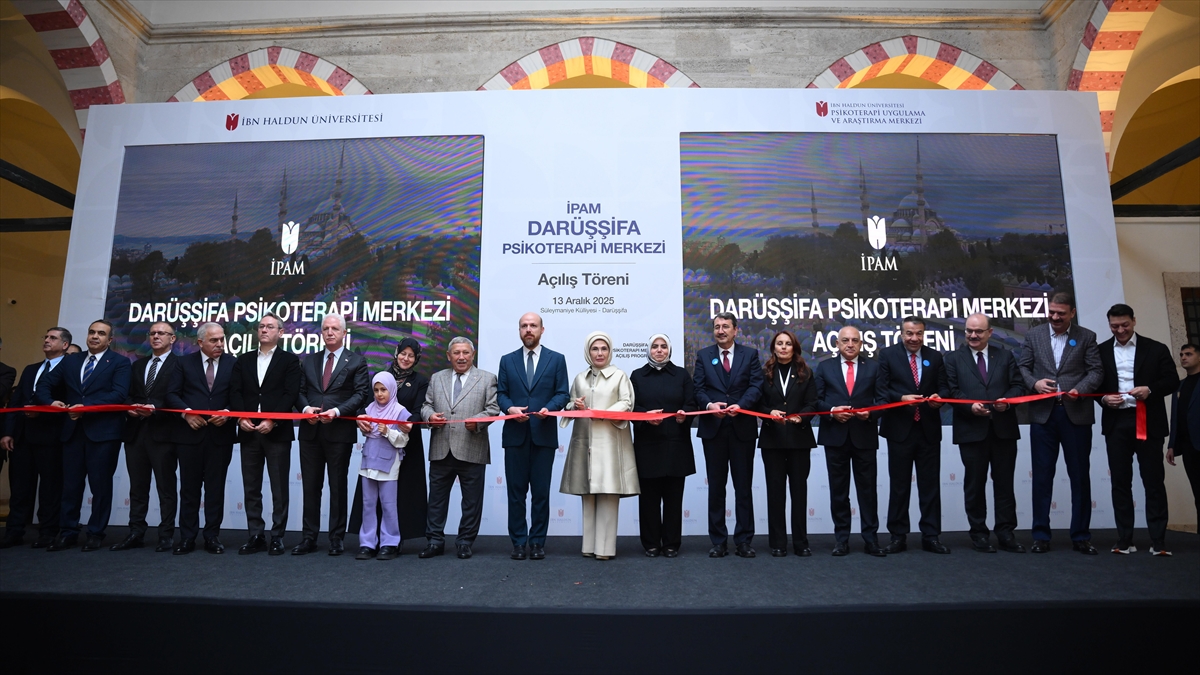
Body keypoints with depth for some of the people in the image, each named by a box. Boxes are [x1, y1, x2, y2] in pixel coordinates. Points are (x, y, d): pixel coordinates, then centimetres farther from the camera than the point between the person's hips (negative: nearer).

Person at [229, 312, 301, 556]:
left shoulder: (290, 360, 3)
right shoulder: (243, 360, 15)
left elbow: (291, 394, -6)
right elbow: (235, 392, 8)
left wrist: (272, 421, -16)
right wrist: (241, 418, -9)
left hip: (277, 431, -4)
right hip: (249, 432, 4)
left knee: (279, 488, 0)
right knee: (251, 488, 7)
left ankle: (277, 536, 8)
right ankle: (255, 536, 15)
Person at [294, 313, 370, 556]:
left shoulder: (356, 361, 2)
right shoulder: (309, 361, 15)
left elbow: (362, 394, -6)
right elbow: (299, 391, 12)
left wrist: (337, 411, -17)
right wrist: (305, 407, -9)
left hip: (340, 432, -3)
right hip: (310, 431, 4)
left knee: (338, 486, 4)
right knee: (310, 486, 8)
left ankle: (336, 538, 13)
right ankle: (309, 537, 16)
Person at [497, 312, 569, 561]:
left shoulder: (556, 359, 6)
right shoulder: (507, 360, 11)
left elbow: (562, 393, 1)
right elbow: (500, 393, 7)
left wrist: (548, 408, -18)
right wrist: (510, 408, -14)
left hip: (544, 434, -1)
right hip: (515, 434, 1)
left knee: (541, 491, 4)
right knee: (516, 491, 6)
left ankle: (537, 542, 15)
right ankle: (518, 542, 15)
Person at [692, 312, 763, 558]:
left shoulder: (750, 354, 6)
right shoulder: (703, 355, 9)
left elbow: (756, 386, -4)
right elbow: (698, 388, 1)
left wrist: (740, 405, -21)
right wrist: (709, 404, -20)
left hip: (742, 427, -1)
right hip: (713, 427, 1)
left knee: (743, 485, 5)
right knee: (716, 486, 6)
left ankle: (744, 541, 14)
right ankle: (718, 541, 14)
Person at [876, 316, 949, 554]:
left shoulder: (935, 357, 9)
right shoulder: (887, 354, 0)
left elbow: (943, 387, 8)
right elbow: (881, 389, -5)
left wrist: (938, 397, -14)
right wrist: (901, 398, -21)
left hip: (929, 430, 2)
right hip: (899, 429, -2)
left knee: (930, 485, 6)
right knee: (899, 485, 6)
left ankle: (931, 536, 16)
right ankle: (898, 536, 15)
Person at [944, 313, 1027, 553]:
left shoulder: (1005, 356, 11)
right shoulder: (954, 358, 5)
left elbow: (1017, 385, 4)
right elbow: (951, 390, -3)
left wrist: (1007, 400, -16)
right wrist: (970, 406, -19)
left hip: (1004, 429, 2)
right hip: (971, 430, -2)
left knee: (1005, 483, 7)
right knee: (974, 485, 6)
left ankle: (1006, 533, 16)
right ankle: (979, 533, 16)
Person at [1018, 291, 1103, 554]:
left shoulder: (1086, 337, 6)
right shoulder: (1034, 335, 8)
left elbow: (1096, 370, 0)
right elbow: (1022, 366, 7)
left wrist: (1080, 389, -18)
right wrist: (1034, 382, -12)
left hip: (1077, 413, 0)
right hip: (1043, 413, 0)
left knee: (1080, 475, 5)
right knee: (1042, 474, 3)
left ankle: (1081, 536, 17)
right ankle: (1041, 535, 10)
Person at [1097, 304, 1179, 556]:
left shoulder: (1156, 349, 5)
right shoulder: (1101, 351, 8)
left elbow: (1172, 380, 1)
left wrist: (1150, 389, -17)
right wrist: (1104, 398, -12)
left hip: (1148, 422, -1)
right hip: (1116, 422, 1)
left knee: (1154, 481, 1)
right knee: (1120, 481, 4)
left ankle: (1158, 541, 6)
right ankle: (1124, 540, 9)